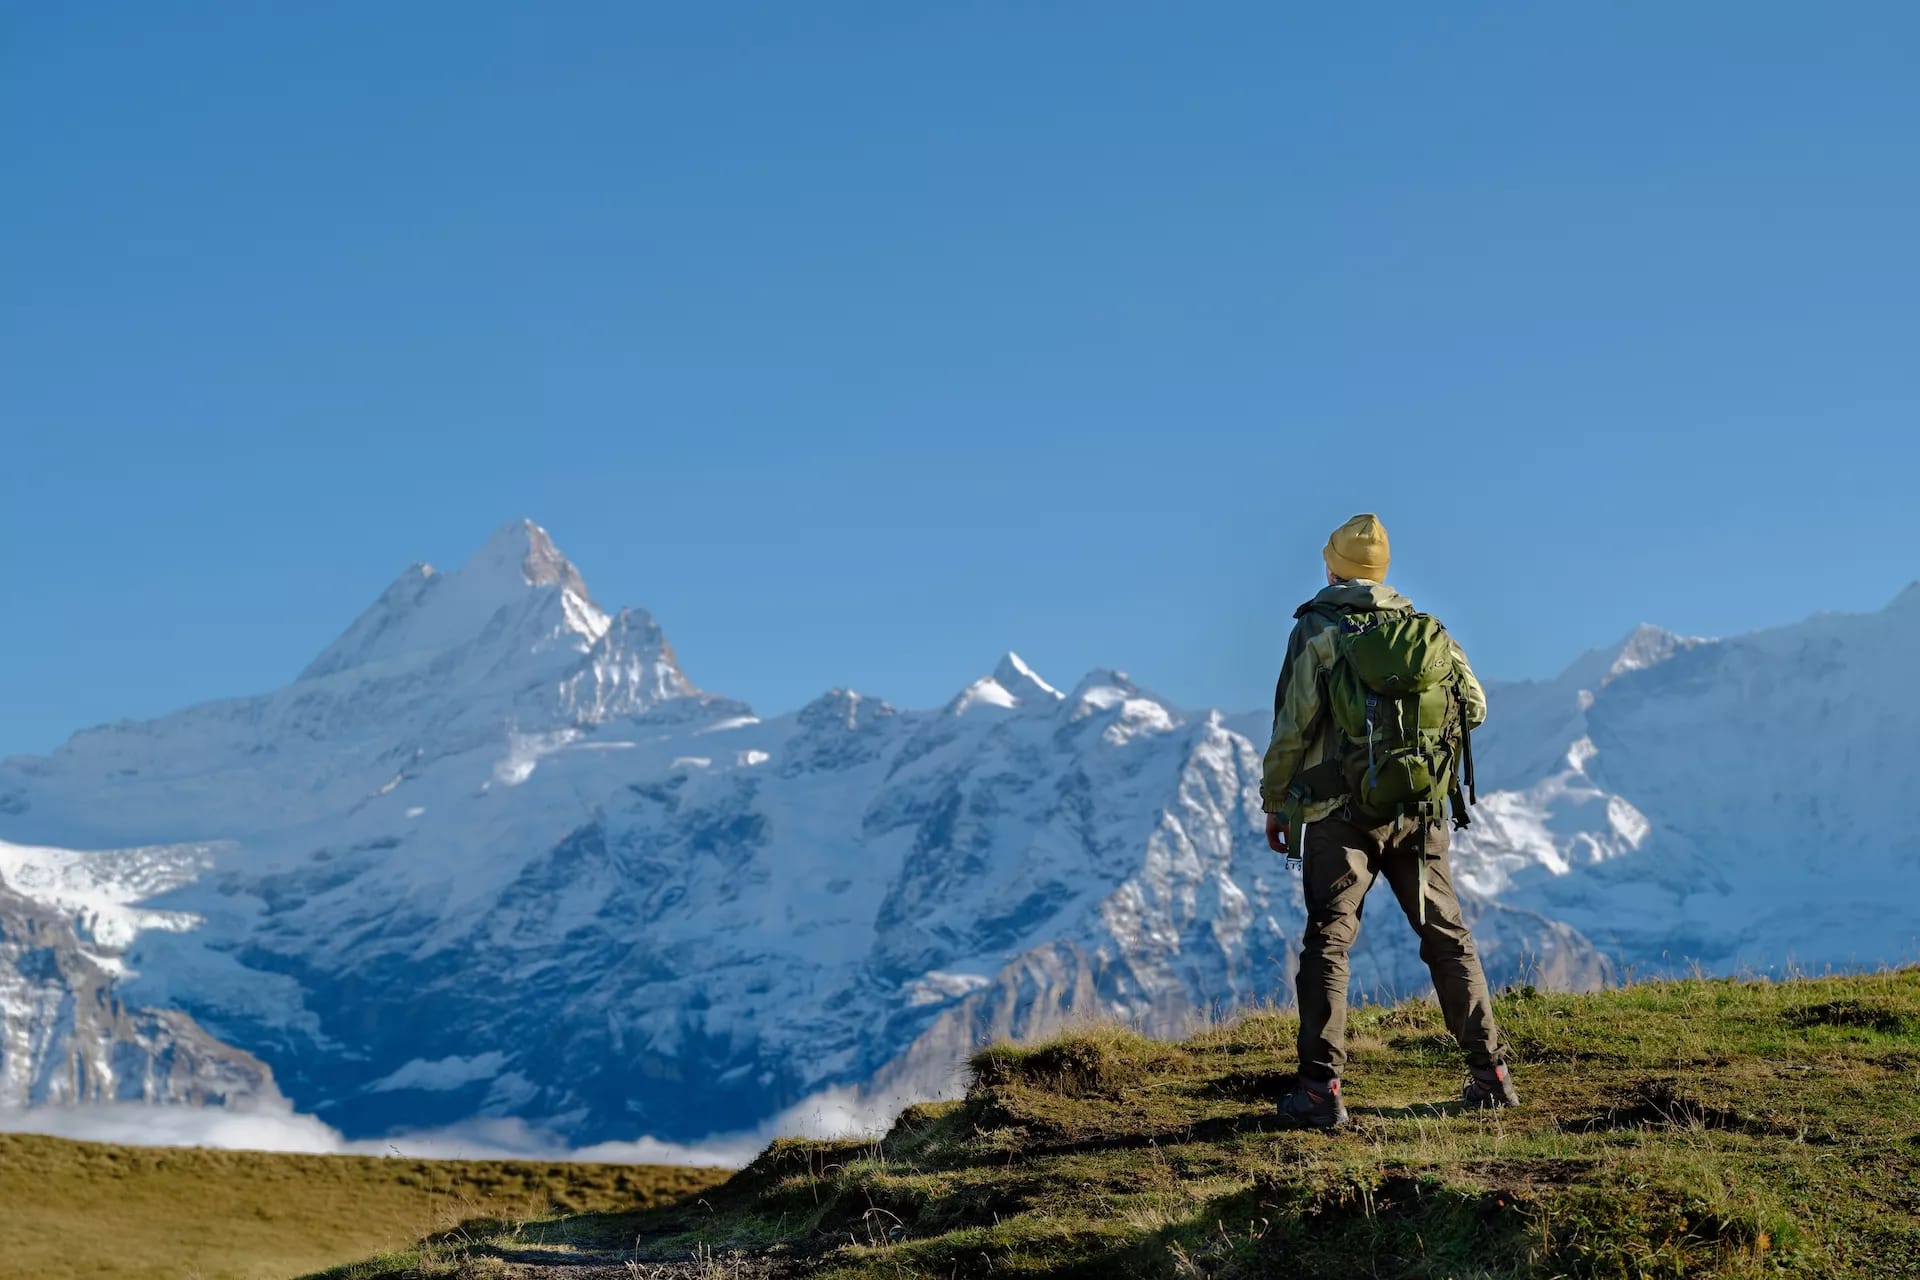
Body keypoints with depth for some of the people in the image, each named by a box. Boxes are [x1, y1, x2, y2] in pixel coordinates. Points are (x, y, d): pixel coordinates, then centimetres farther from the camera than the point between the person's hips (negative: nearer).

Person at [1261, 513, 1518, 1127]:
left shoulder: (1317, 630, -6)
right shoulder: (1428, 630, 6)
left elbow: (1292, 729, -8)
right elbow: (1474, 707, 15)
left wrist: (1273, 802, 4)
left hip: (1340, 812, -4)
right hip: (1420, 816, 4)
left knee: (1327, 942, -2)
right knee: (1448, 937, 14)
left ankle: (1321, 1087, -11)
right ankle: (1491, 1074, 17)